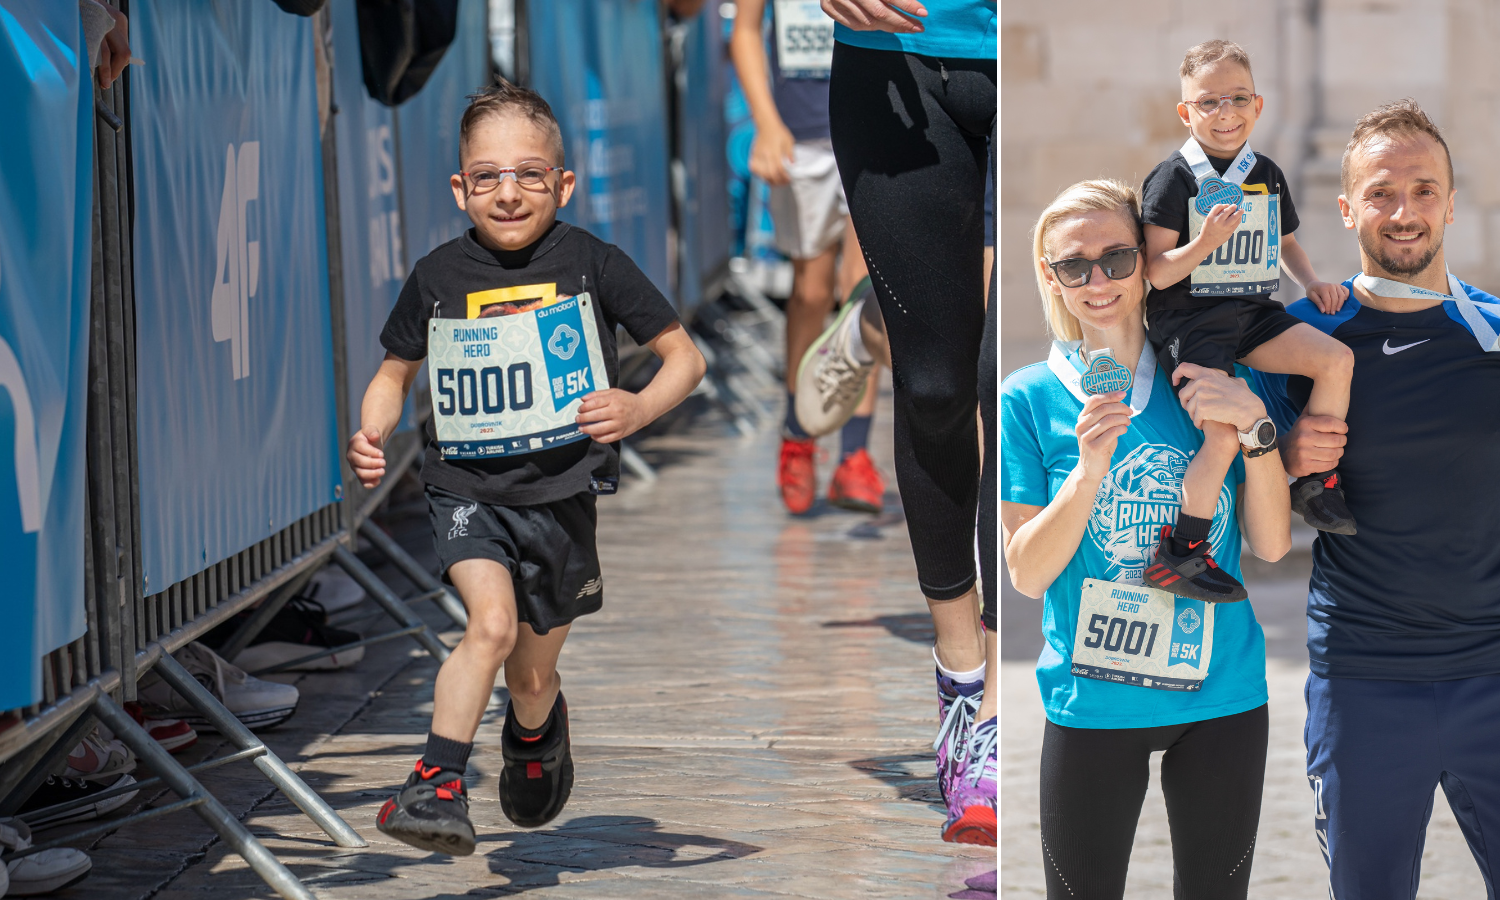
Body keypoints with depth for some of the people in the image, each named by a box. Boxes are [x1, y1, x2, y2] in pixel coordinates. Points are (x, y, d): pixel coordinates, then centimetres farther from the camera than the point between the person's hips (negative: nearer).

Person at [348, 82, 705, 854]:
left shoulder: (590, 263, -6)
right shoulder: (438, 276, -1)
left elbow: (684, 356, -1)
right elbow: (395, 371, 14)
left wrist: (640, 408, -20)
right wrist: (370, 436, -5)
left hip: (560, 492, 0)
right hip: (466, 489, 0)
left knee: (533, 676, 13)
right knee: (491, 621, -27)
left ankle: (535, 733, 49)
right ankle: (438, 784, -20)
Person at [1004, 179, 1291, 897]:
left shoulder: (1210, 381, 2)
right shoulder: (1030, 400, -4)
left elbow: (1271, 544, -1)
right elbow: (1027, 574, -8)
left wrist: (1254, 425, -15)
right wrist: (1088, 473, -23)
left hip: (1224, 694, 2)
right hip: (1092, 700, -2)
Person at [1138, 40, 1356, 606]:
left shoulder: (1266, 175, 9)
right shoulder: (1174, 179, -9)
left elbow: (1284, 242, 27)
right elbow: (1158, 272, -12)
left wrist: (1311, 282, 8)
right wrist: (1205, 243, -27)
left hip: (1250, 313, 6)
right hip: (1188, 320, -6)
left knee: (1335, 359, -13)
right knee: (1224, 437, -20)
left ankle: (1316, 486, 2)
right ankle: (1179, 553, -6)